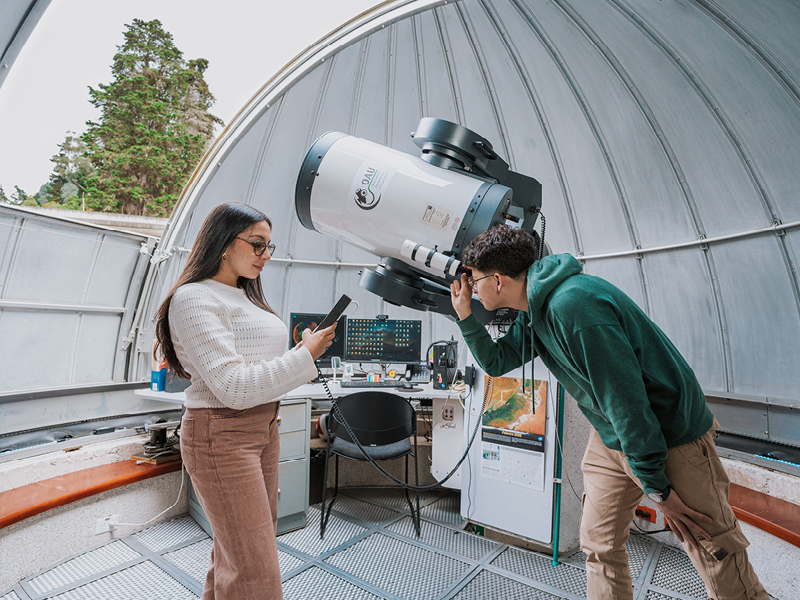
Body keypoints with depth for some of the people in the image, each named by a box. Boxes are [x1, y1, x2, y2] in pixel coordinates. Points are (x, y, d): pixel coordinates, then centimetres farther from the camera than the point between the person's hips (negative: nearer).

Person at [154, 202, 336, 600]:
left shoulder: (246, 296, 14)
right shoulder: (195, 298, -14)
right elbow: (233, 387, -22)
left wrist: (304, 350, 5)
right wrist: (305, 356, -17)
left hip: (264, 429, 9)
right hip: (221, 435, -9)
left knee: (240, 549, 19)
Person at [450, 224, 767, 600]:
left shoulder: (572, 305, -30)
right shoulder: (534, 312, -1)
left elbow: (625, 398, -27)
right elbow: (496, 361, 9)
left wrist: (656, 485, -18)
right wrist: (465, 316, -2)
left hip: (672, 434, -8)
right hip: (610, 436, 8)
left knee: (717, 557, 1)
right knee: (600, 547, 13)